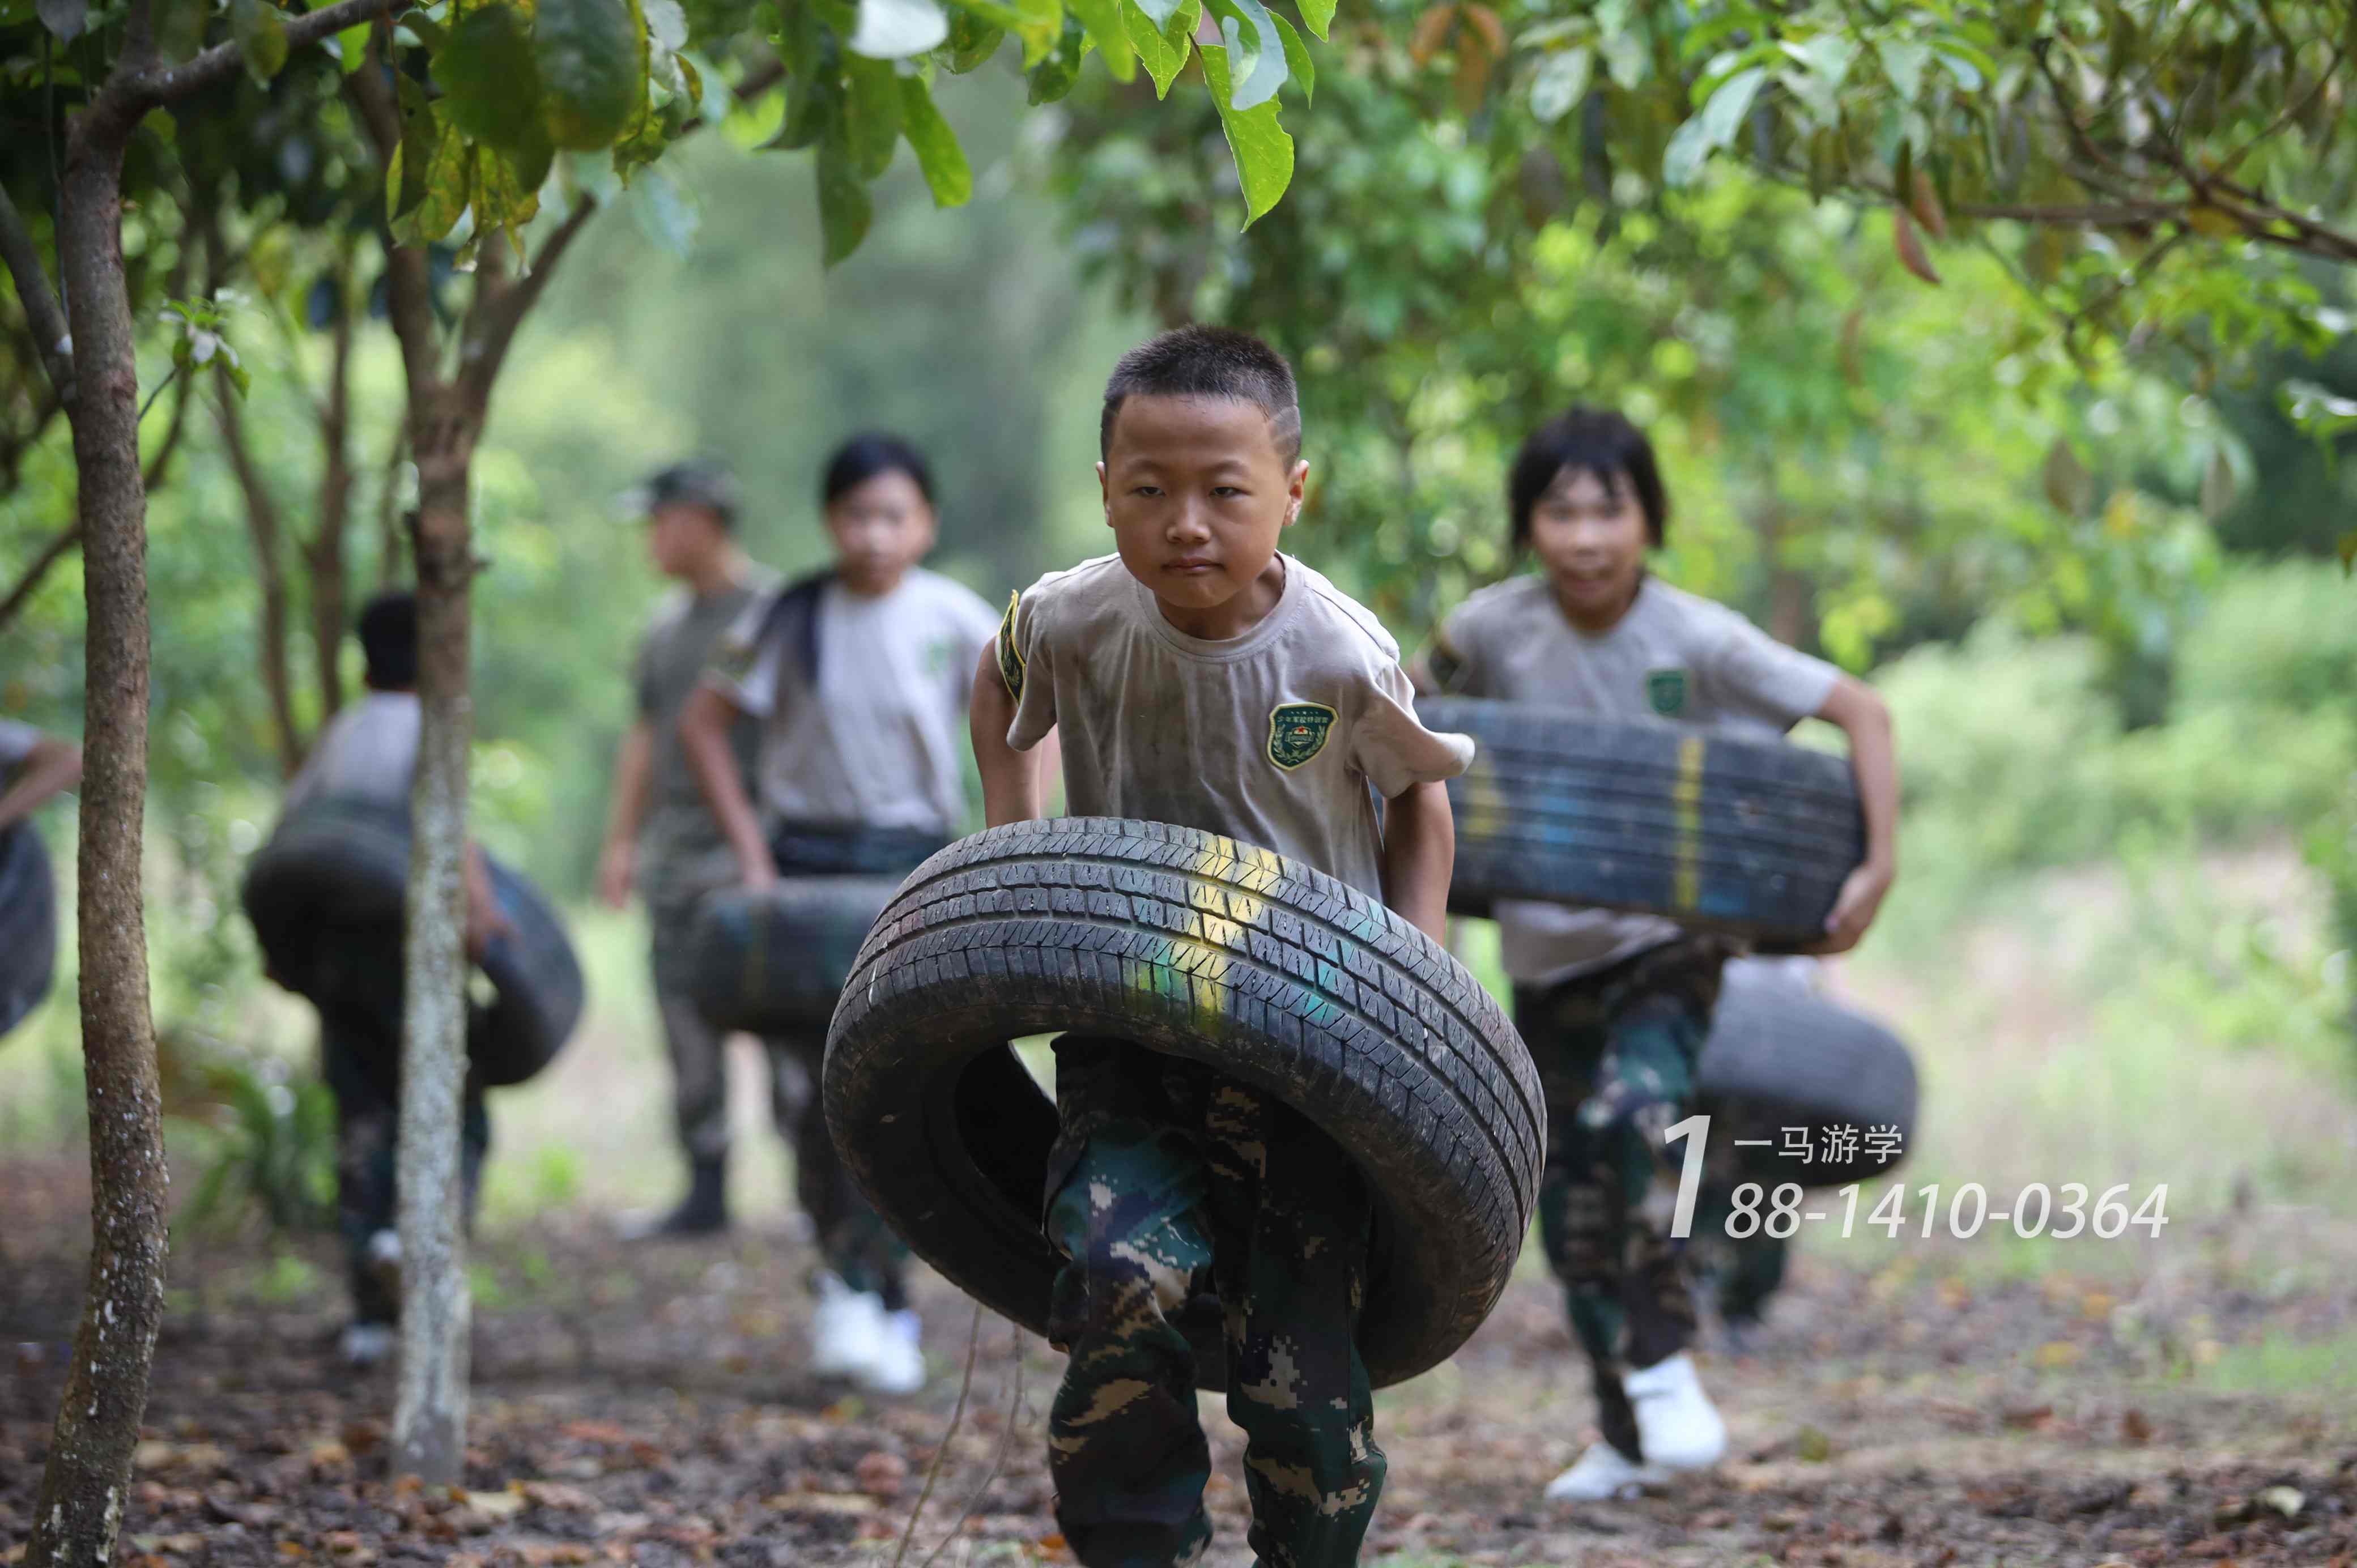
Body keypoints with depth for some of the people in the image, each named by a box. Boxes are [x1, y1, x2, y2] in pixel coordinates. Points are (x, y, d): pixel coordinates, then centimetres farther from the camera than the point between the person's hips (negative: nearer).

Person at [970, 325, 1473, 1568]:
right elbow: (1000, 682, 17)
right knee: (1121, 1287, -24)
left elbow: (1418, 804, 5)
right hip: (1123, 1035, 1)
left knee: (1303, 1386, -3)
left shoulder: (1341, 656, -14)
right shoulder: (1074, 622, -9)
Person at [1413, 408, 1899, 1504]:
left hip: (1670, 940, -4)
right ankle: (1626, 1437, 24)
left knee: (1631, 1113, -31)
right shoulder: (1494, 631, -8)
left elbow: (1861, 712, -14)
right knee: (1573, 1208, 7)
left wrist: (1878, 869, -20)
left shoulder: (1697, 640, -16)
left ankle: (1662, 1363, -15)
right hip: (1546, 956, 4)